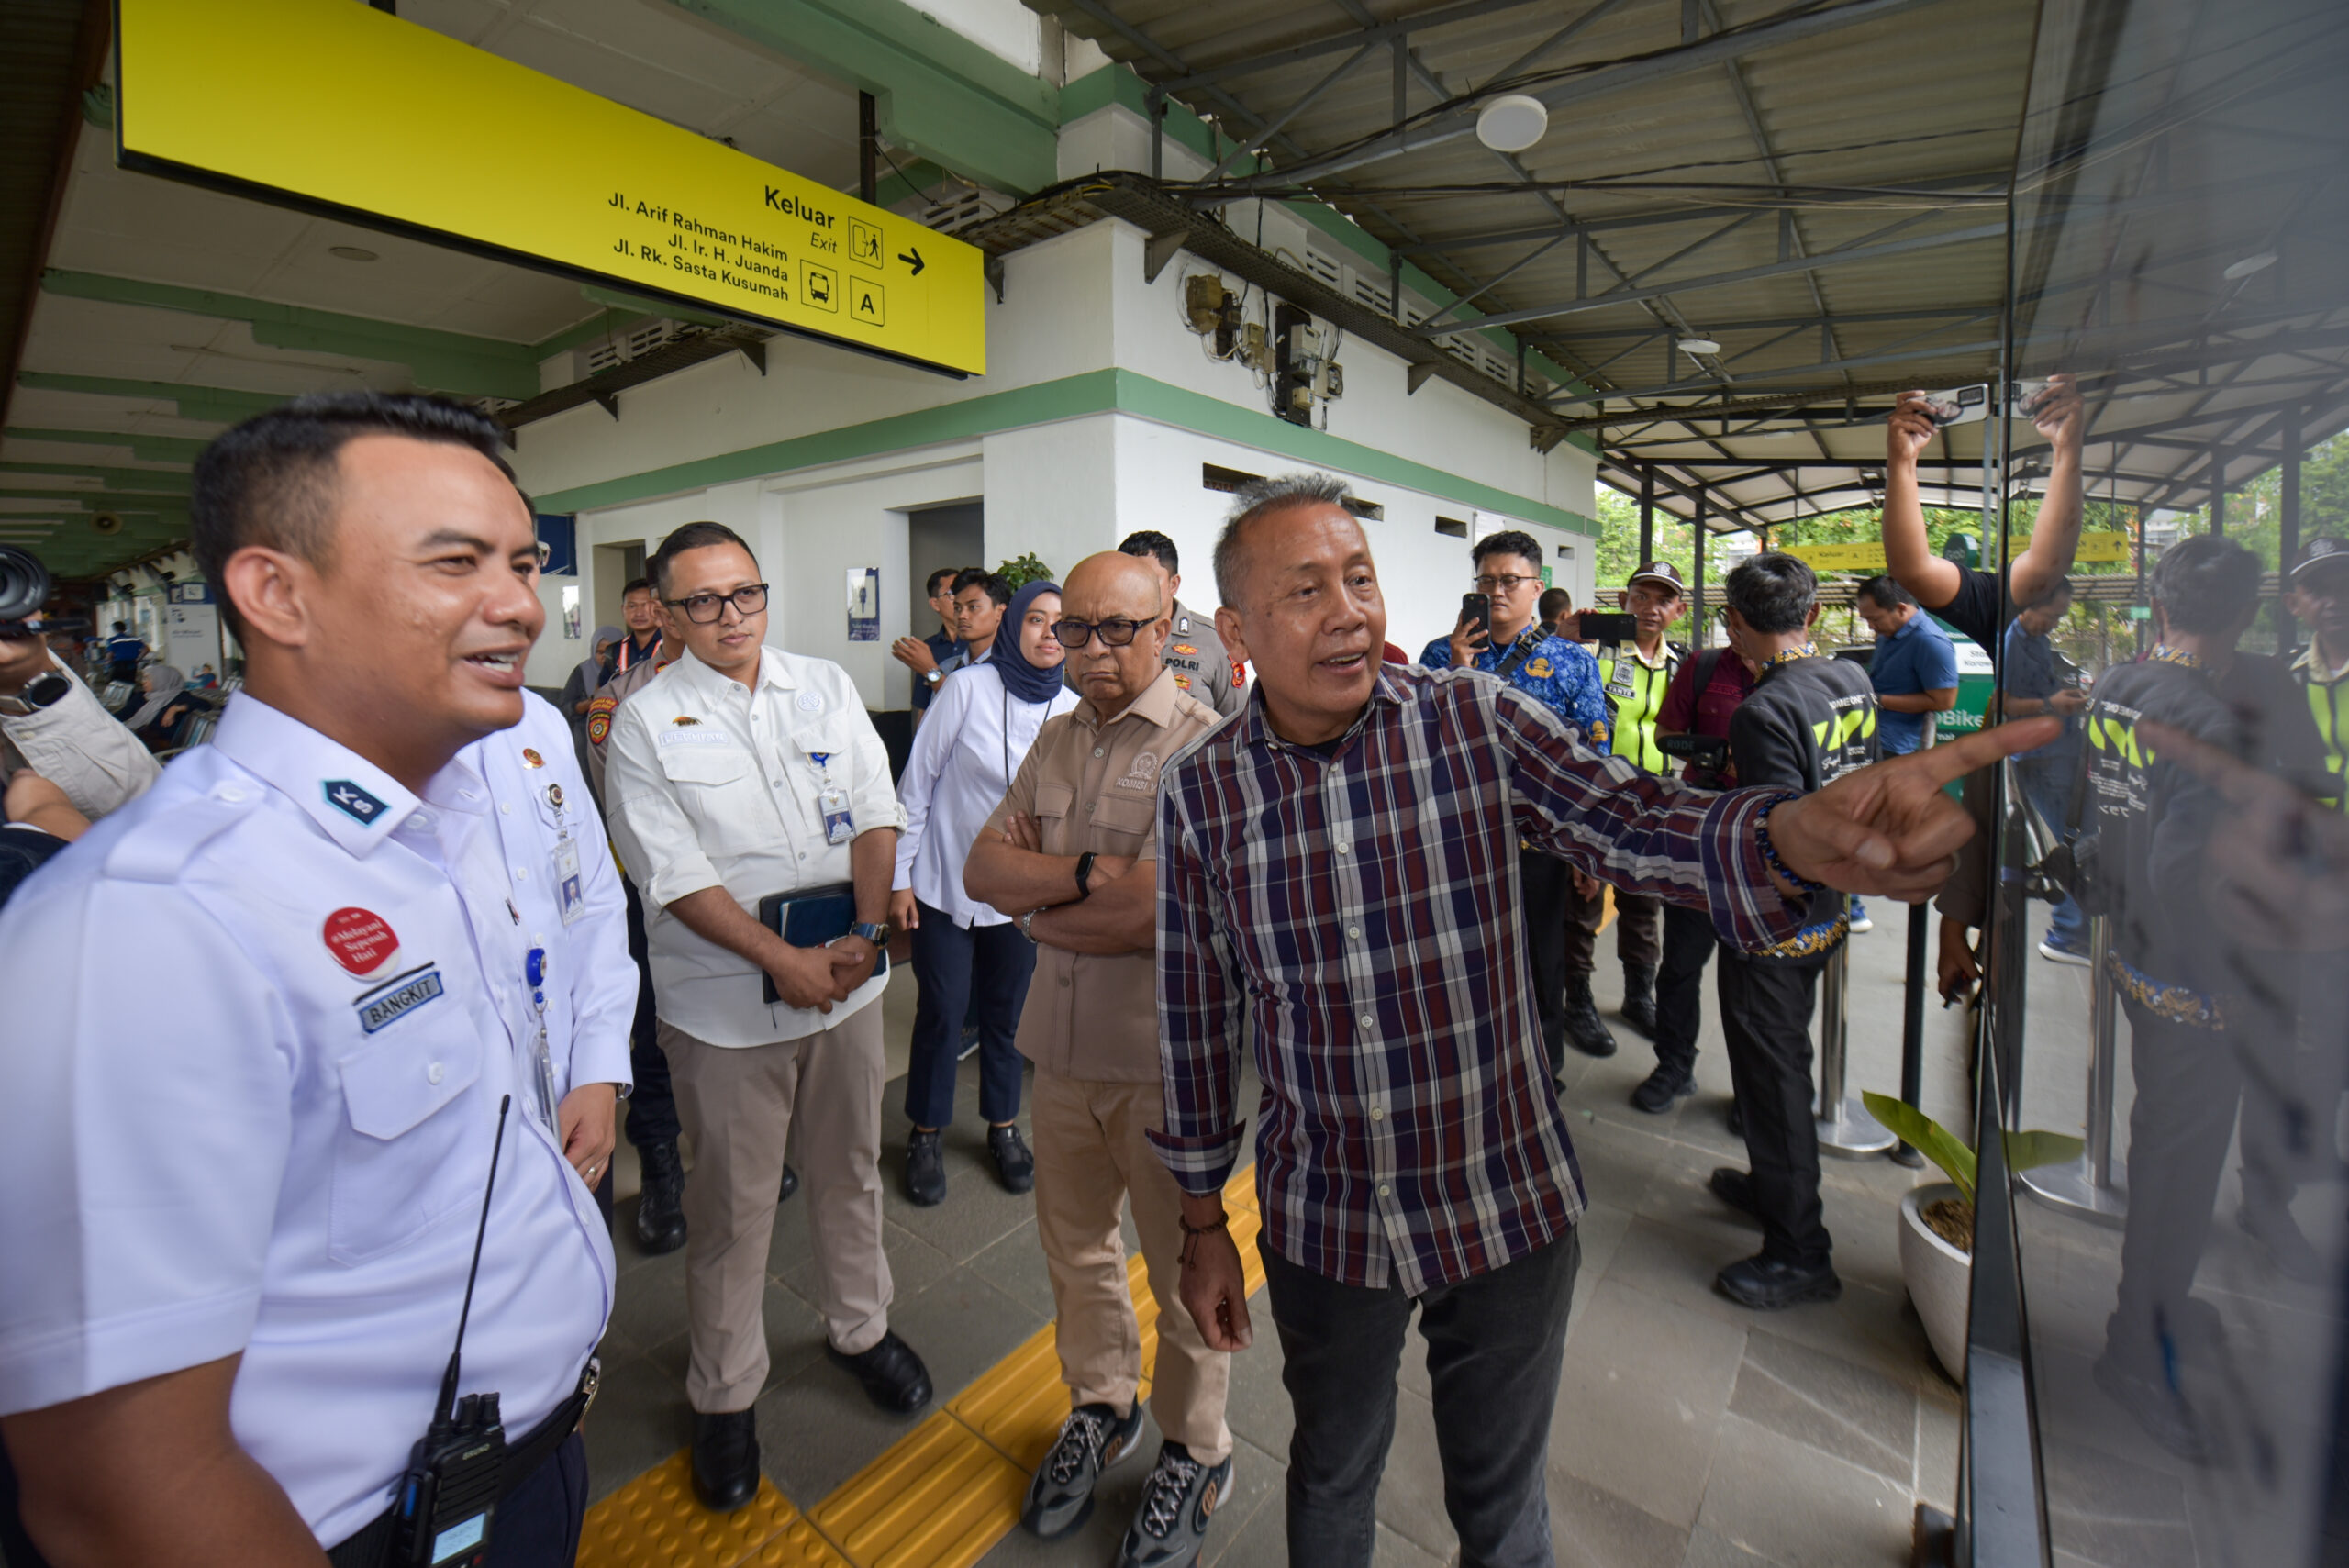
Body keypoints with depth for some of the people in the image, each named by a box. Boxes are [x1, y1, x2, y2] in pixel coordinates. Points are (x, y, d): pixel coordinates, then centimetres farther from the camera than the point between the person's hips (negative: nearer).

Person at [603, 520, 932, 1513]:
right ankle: (724, 1393, 34)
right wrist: (785, 961, -17)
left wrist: (867, 931, -10)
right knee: (731, 1203, 11)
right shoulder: (645, 723, -6)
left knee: (850, 1170, 19)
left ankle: (860, 1327, 43)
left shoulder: (827, 687, 4)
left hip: (848, 977, 3)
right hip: (725, 1002, -3)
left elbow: (874, 815, 1)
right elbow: (676, 875, -12)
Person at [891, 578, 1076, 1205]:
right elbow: (917, 782, -7)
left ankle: (1003, 1127, 34)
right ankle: (926, 1135, 27)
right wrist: (898, 876, -7)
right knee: (942, 1010, 5)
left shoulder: (1073, 712, -2)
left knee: (1006, 1011, 13)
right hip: (944, 882, -2)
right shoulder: (969, 689, -11)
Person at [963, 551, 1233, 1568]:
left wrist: (1038, 907, -12)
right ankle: (1100, 1408, 49)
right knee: (1074, 1243, 23)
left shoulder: (1204, 743, -16)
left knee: (1181, 1265, 14)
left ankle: (1195, 1453, 40)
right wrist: (1089, 875, -17)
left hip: (1166, 1053, -6)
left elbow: (1171, 914, -26)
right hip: (1063, 1041, 6)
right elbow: (983, 867, 1)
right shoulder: (1055, 740, 8)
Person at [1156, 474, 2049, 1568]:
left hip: (1508, 1208, 0)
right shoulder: (1198, 793, -10)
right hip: (1323, 1223, 1)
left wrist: (1794, 835, -47)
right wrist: (1203, 1224, 4)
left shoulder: (1477, 721, -12)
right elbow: (1197, 1020, -3)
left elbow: (1639, 822, -23)